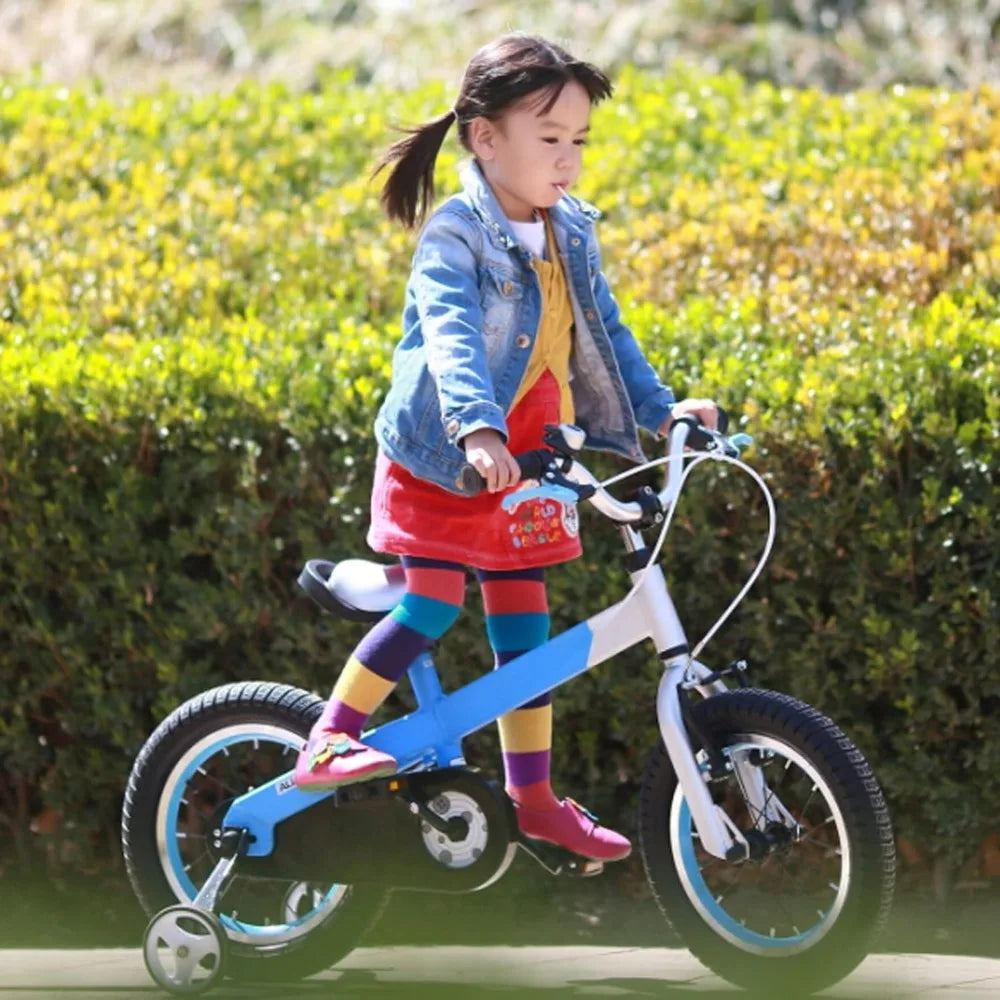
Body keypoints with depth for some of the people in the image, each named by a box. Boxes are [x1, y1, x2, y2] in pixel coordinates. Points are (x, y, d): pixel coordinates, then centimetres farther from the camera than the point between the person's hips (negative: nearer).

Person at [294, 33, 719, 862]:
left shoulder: (570, 234, 3)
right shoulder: (455, 237, -19)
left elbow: (605, 334, 14)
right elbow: (450, 335, -34)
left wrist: (661, 408, 4)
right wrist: (478, 429, -49)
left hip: (525, 467, 6)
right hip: (443, 457, -6)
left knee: (523, 618, 9)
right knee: (433, 606, -16)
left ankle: (534, 795, 16)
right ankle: (325, 747, -7)